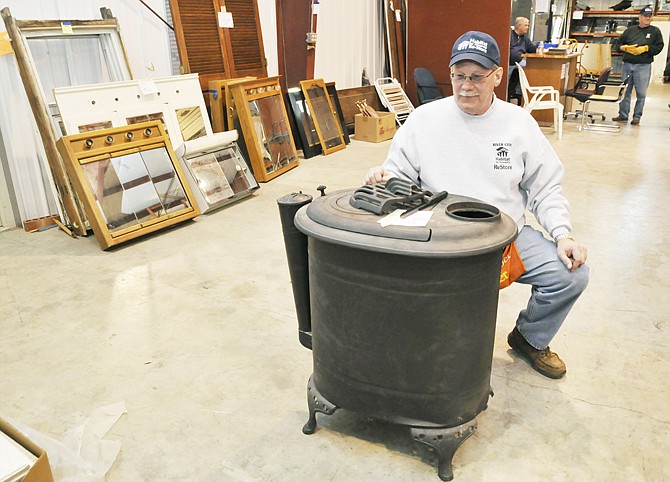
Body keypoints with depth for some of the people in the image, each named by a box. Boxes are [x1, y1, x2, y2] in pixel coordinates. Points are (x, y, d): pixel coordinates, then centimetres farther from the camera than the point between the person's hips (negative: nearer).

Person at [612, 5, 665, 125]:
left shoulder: (655, 31, 8)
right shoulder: (630, 30, 13)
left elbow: (659, 47, 2)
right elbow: (617, 45, 13)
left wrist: (645, 48, -11)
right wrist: (626, 48, -7)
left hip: (643, 66, -2)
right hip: (627, 64, 2)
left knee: (641, 93, -1)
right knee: (625, 91, 5)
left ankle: (637, 116, 6)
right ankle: (623, 115, 13)